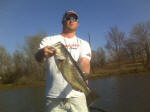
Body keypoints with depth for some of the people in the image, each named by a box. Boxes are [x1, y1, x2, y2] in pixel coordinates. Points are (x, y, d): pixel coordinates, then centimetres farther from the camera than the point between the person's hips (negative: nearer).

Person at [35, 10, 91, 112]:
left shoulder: (83, 43, 11)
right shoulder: (49, 40, 7)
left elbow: (85, 62, -6)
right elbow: (38, 57, -10)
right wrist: (42, 53, -34)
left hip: (77, 96, 1)